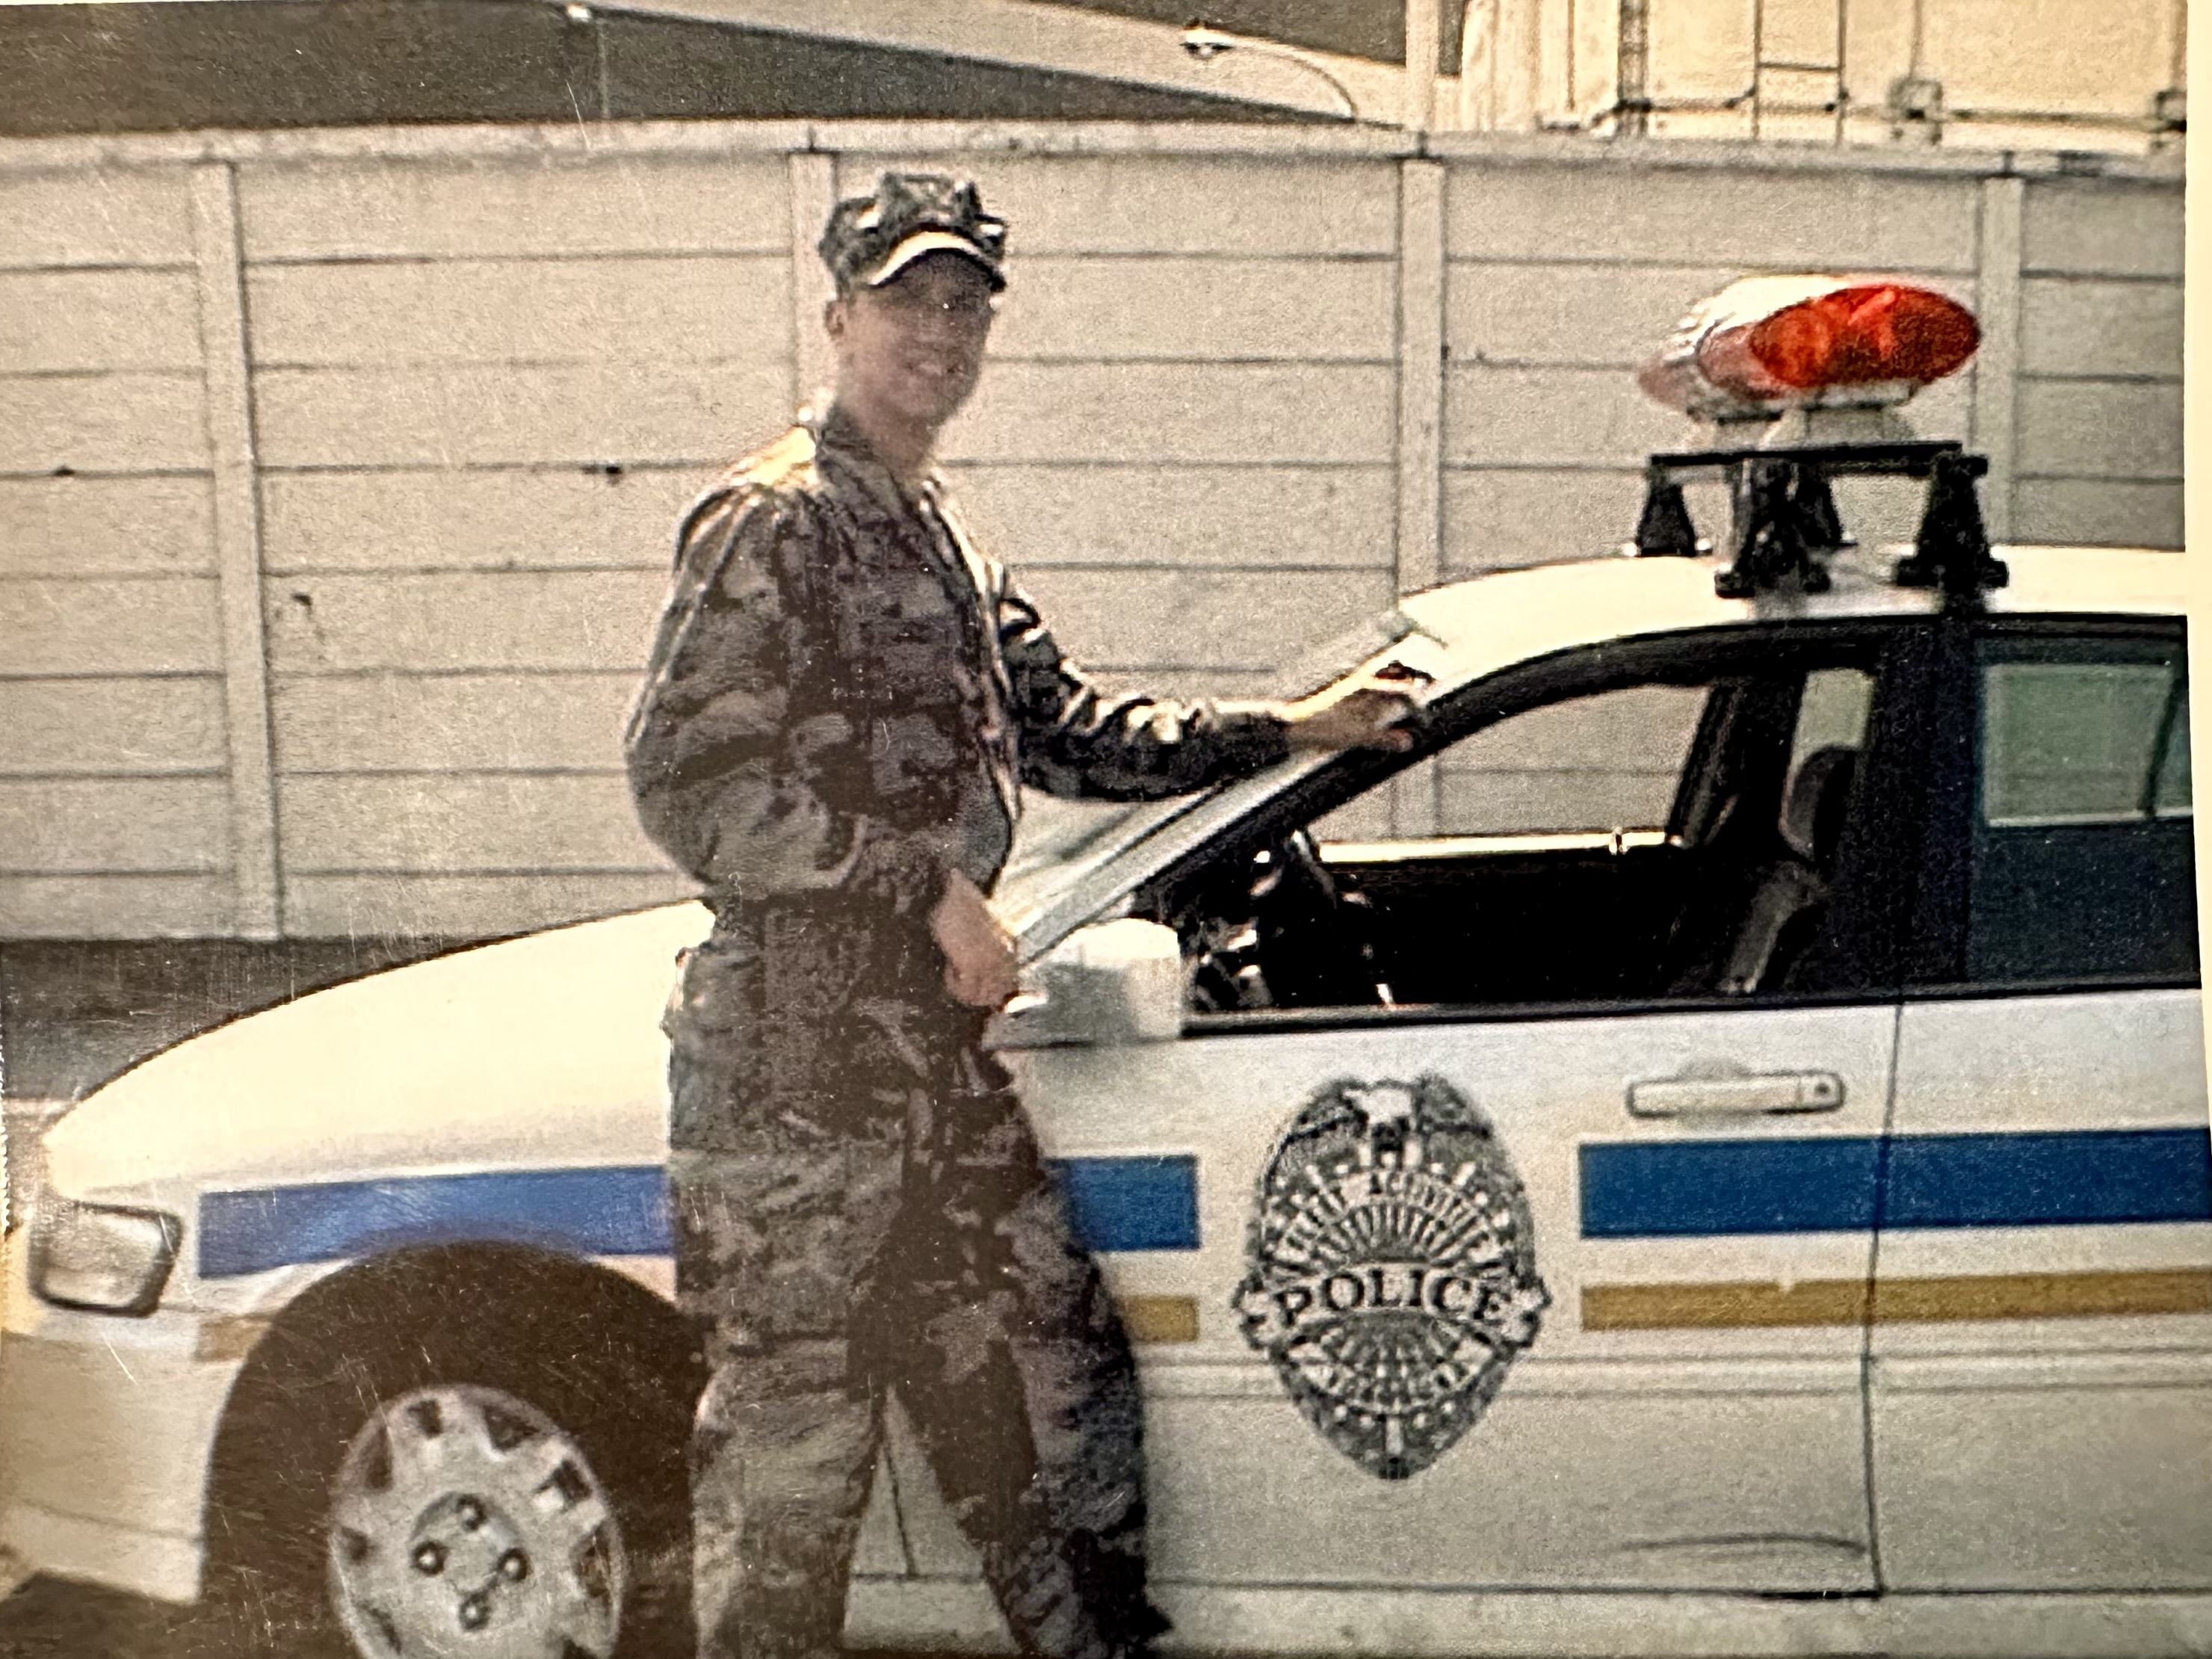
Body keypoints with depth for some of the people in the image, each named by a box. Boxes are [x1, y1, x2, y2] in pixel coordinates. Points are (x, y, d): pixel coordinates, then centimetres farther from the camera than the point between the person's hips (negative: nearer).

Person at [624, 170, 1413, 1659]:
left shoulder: (940, 542, 18)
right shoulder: (774, 523, -10)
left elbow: (1069, 726, 24)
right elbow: (684, 782, -19)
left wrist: (1290, 731, 19)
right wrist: (932, 889, -20)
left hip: (936, 1044, 9)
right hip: (796, 1053, -8)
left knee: (1057, 1368, 15)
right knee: (792, 1436, 3)